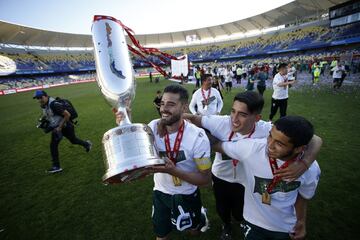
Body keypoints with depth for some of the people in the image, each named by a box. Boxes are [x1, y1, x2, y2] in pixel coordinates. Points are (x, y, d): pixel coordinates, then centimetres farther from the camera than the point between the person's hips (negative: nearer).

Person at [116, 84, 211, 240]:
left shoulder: (197, 137, -27)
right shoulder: (153, 127, -17)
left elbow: (206, 179, -22)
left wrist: (173, 170, -36)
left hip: (187, 196, -2)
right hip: (160, 193, 2)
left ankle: (200, 216, 58)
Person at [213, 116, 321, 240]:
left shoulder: (311, 169, -22)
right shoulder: (251, 148, -32)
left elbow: (302, 196, -1)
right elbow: (217, 145, -19)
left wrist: (301, 221, -3)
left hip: (285, 228, 2)